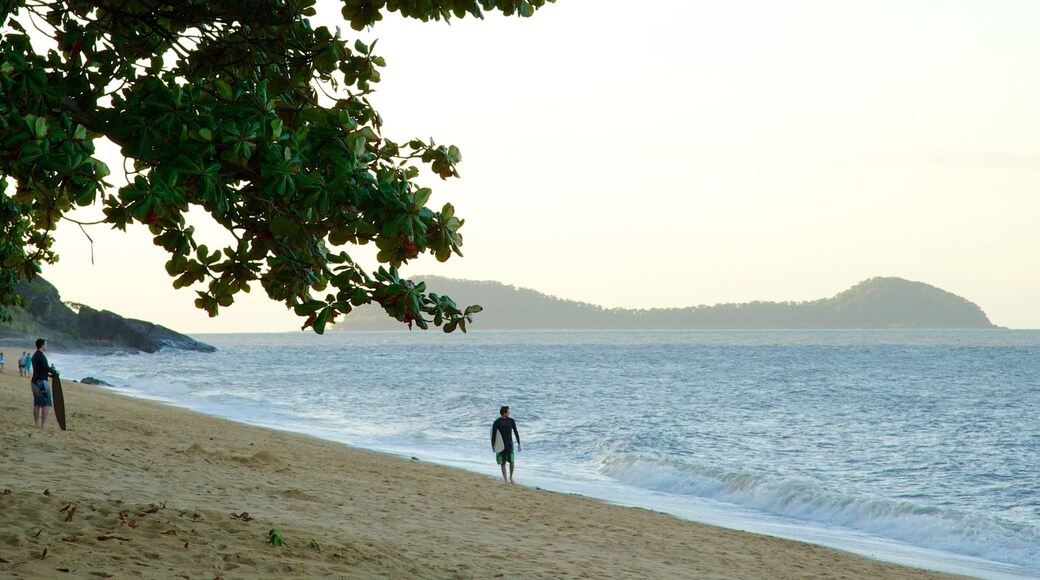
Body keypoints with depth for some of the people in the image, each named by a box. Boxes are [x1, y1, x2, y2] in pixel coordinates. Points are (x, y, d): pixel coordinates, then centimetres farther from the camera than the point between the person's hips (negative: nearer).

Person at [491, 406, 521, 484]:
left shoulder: (511, 421, 1)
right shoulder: (497, 422, -8)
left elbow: (516, 432, 6)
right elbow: (493, 434, -3)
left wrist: (519, 444, 4)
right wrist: (493, 446, -4)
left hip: (509, 444, 2)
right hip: (501, 445, -2)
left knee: (512, 462, -5)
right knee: (503, 463, 1)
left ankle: (511, 477, 16)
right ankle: (505, 479, 11)